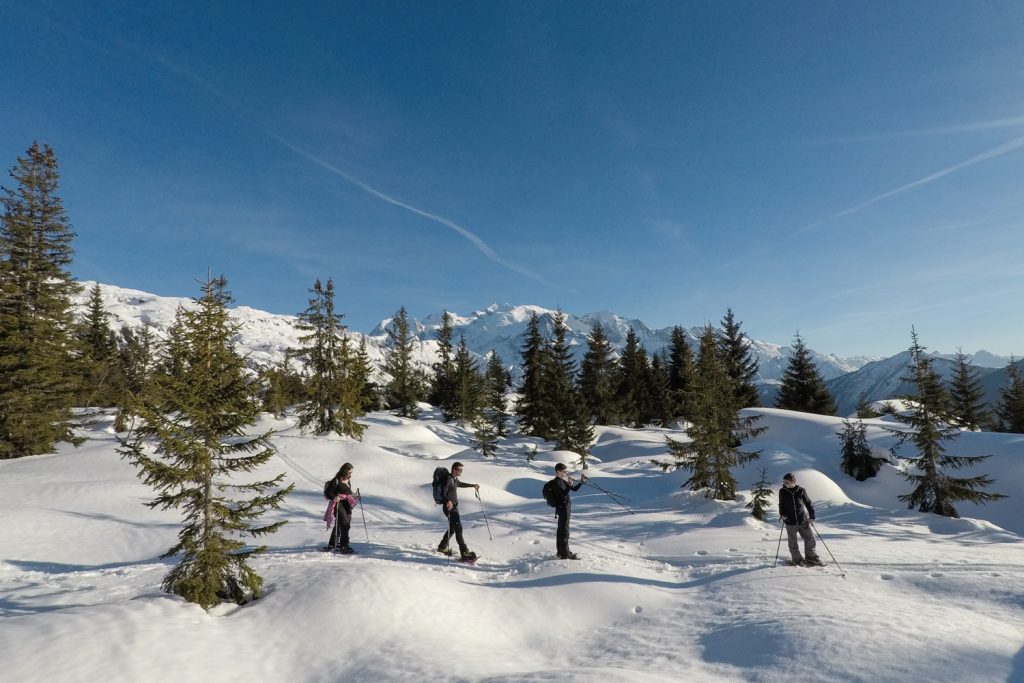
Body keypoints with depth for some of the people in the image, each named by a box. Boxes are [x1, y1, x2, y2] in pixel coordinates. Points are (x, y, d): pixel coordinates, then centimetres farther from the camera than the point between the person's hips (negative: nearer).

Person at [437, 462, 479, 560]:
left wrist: (473, 485, 40)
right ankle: (464, 553, -13)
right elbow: (442, 493, -25)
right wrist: (448, 501, -43)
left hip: (454, 507, 10)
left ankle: (442, 547, 36)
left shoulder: (455, 479, 11)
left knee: (452, 528, 21)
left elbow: (460, 484, 33)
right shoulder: (449, 480, -18)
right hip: (450, 507, -10)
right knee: (458, 529, -12)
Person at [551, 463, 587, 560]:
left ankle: (561, 552, 31)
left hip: (566, 508, 10)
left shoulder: (563, 480, 10)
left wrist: (581, 481, 5)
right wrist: (569, 485, -34)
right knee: (564, 532, -2)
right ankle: (565, 555, 6)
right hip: (562, 508, -10)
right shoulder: (557, 482, -20)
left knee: (561, 531, 19)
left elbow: (574, 489, 16)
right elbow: (564, 495, -29)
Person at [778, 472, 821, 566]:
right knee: (793, 542, 7)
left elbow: (808, 503, 4)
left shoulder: (801, 490, -5)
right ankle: (797, 559, 23)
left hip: (803, 520, 0)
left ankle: (810, 557, 26)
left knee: (810, 538, 6)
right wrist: (782, 514, -6)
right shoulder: (782, 491, -3)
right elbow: (781, 505, 8)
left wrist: (811, 516, -2)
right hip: (790, 521, 0)